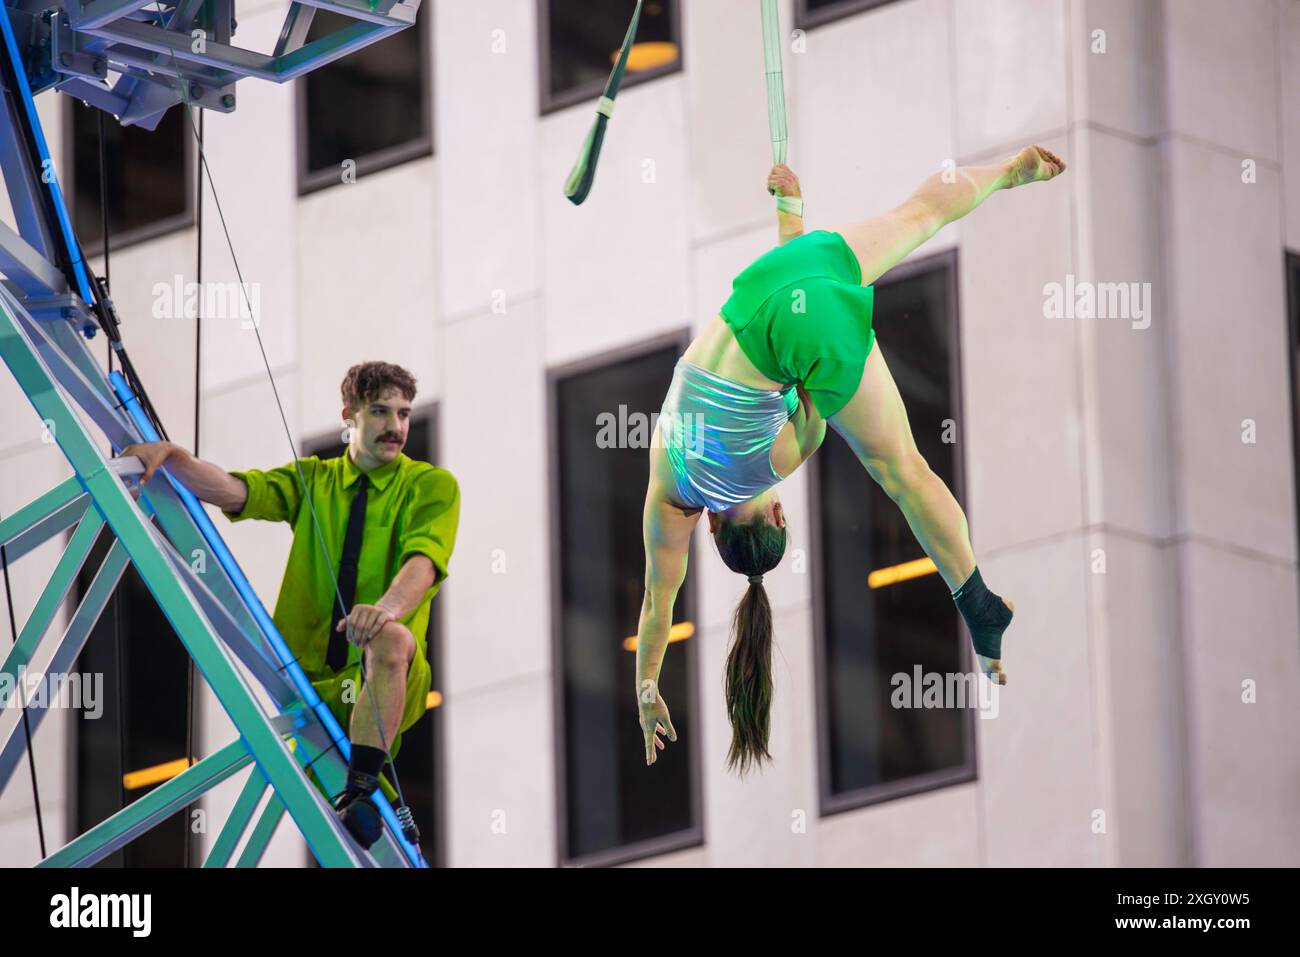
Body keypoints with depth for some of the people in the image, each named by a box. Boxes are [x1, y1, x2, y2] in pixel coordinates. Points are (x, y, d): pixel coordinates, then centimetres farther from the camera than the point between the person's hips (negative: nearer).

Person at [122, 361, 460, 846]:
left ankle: (362, 796, -43)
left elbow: (424, 560, -16)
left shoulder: (431, 485, 4)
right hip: (306, 677, 3)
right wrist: (168, 454, -22)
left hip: (386, 681, -3)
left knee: (391, 637, -40)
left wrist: (387, 607, -39)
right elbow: (230, 491, -1)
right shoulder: (312, 479, 15)